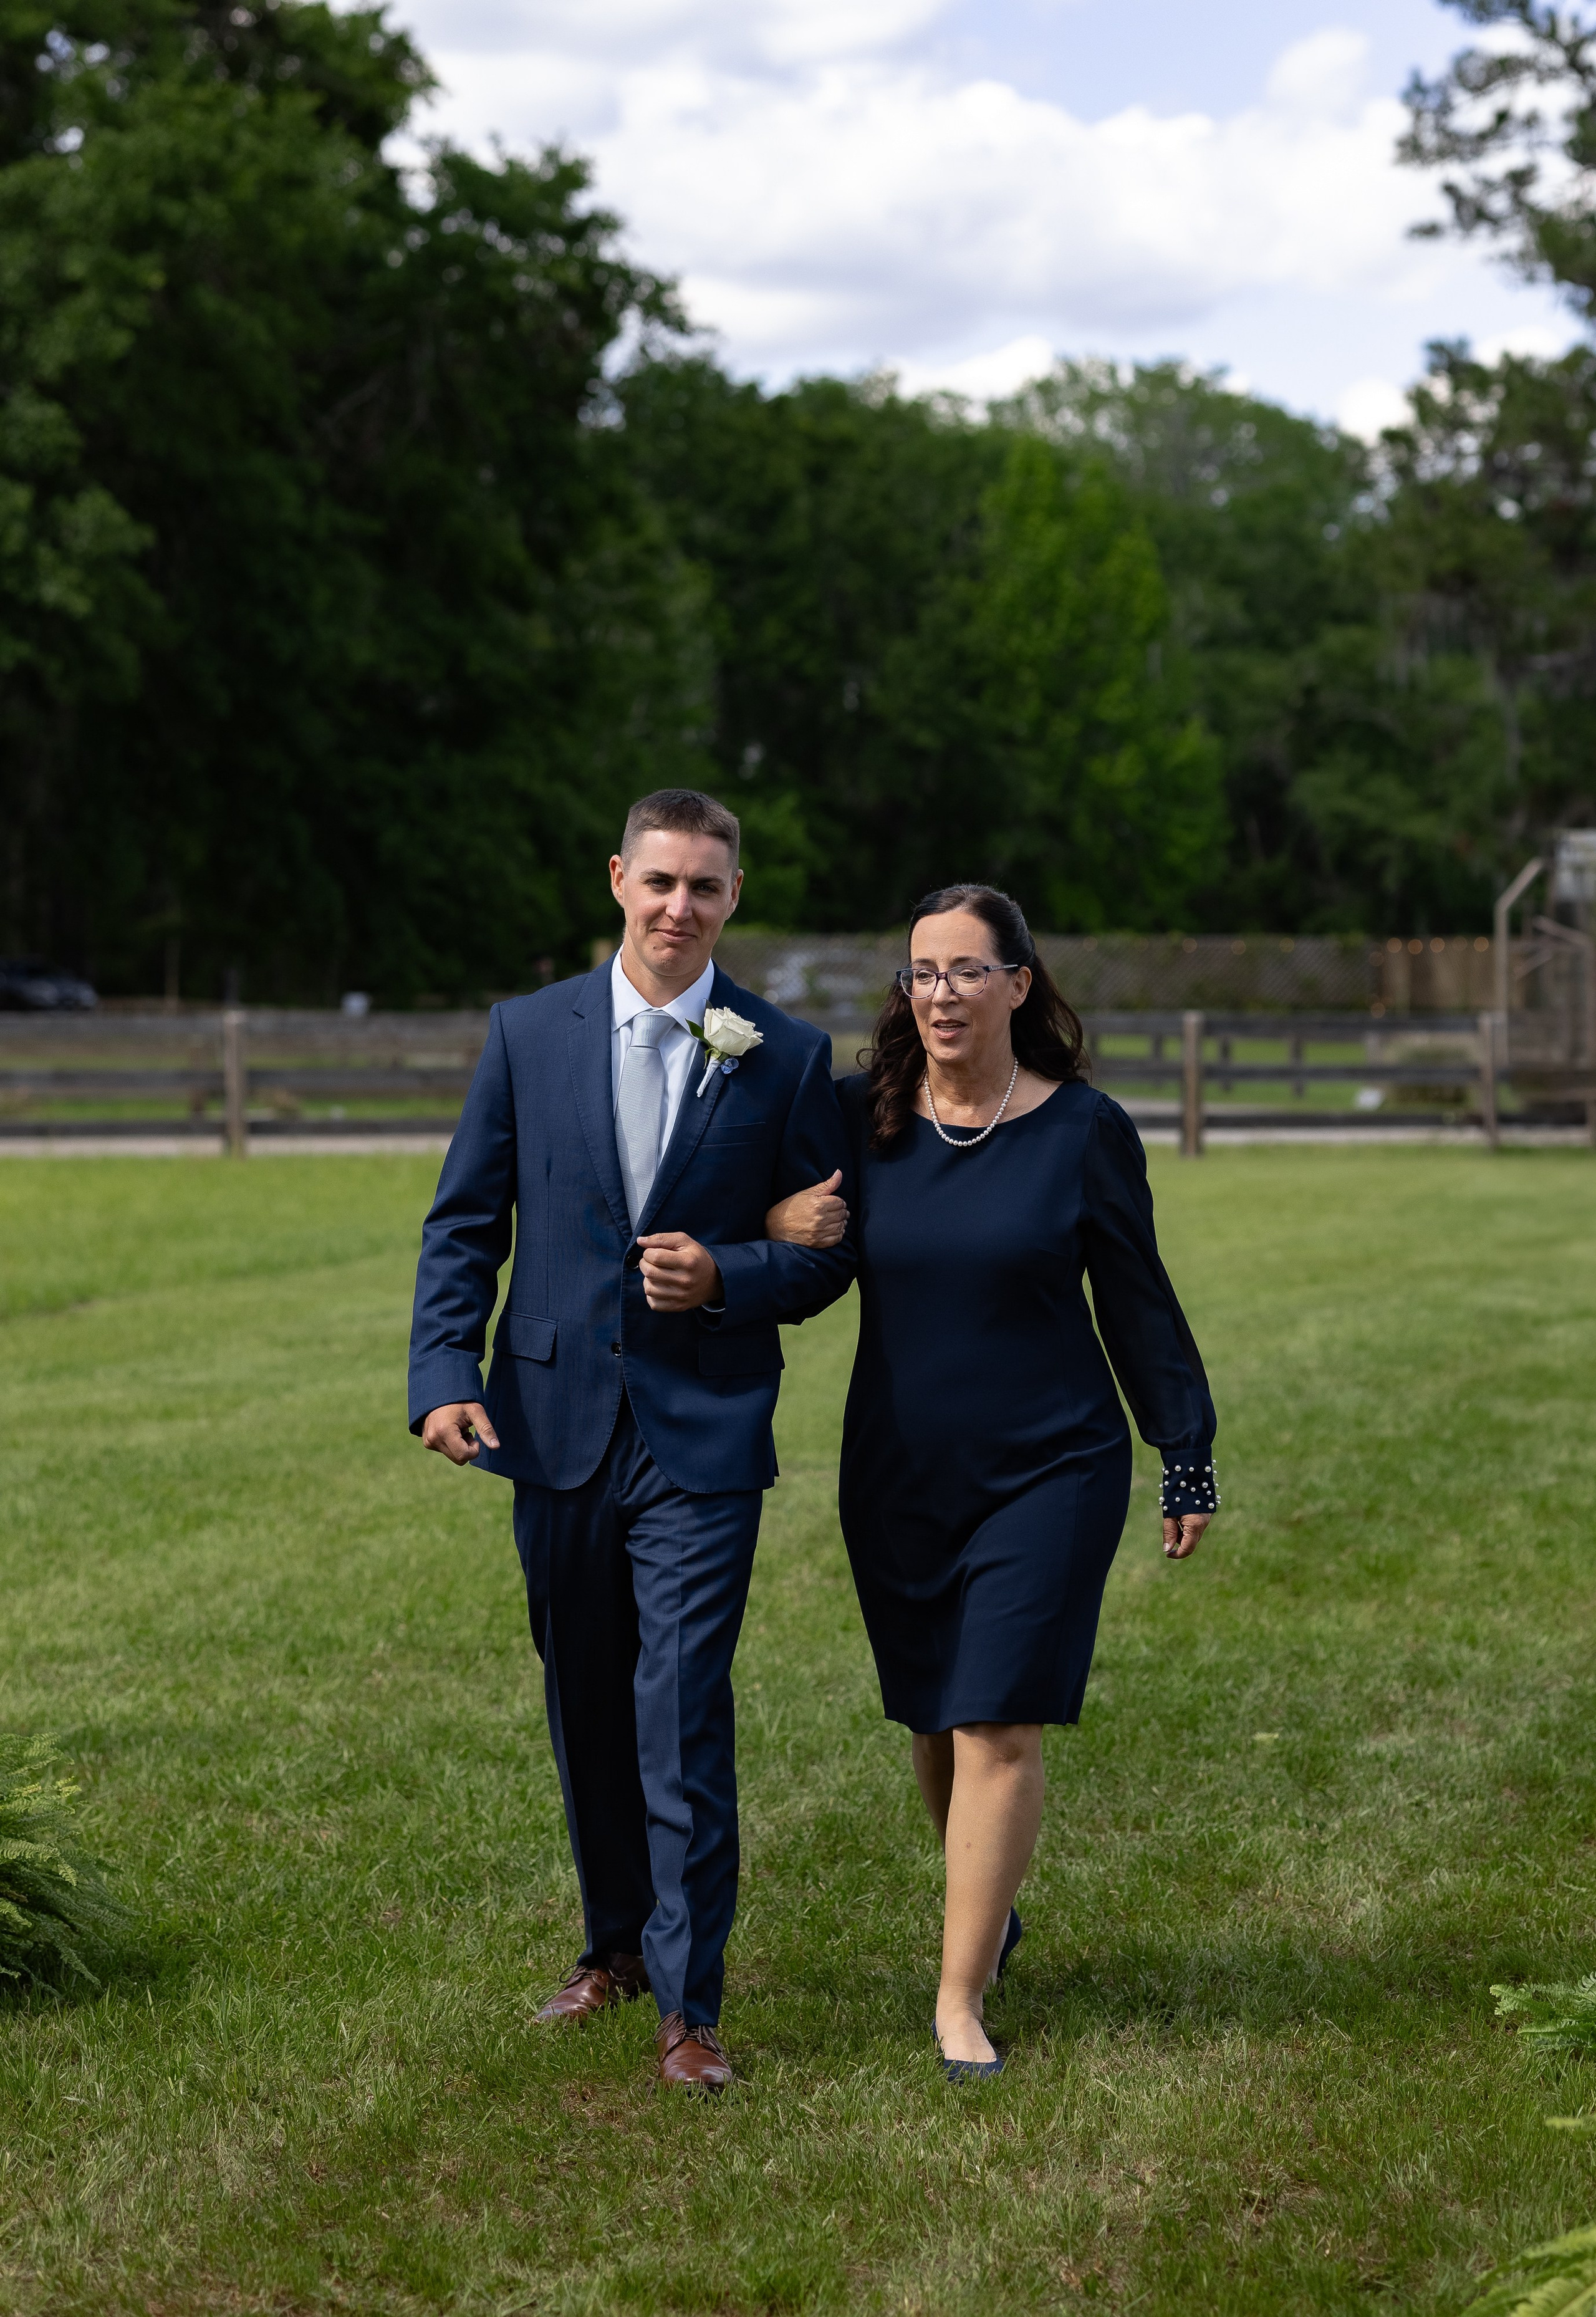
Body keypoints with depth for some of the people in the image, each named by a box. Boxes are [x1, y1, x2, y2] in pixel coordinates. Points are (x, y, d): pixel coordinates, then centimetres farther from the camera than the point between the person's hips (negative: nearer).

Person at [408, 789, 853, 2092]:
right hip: (557, 1423, 3)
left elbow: (828, 1253, 5)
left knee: (682, 1712, -8)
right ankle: (617, 1944, 33)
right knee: (586, 1708, 14)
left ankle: (688, 2006, 0)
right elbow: (464, 1224, 6)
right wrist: (445, 1374, -7)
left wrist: (726, 1279, -14)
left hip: (703, 1438, -3)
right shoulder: (529, 1034, 5)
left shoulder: (787, 1058, 1)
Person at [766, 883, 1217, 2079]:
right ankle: (992, 1912, 37)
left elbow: (1140, 1305, 1)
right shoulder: (860, 1119, -1)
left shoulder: (1083, 1129, -6)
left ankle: (961, 1998, -2)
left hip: (1048, 1473, -3)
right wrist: (772, 1223, -12)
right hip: (898, 1476, 3)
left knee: (998, 1728, -7)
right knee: (935, 1722, 13)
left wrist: (1188, 1462, 3)